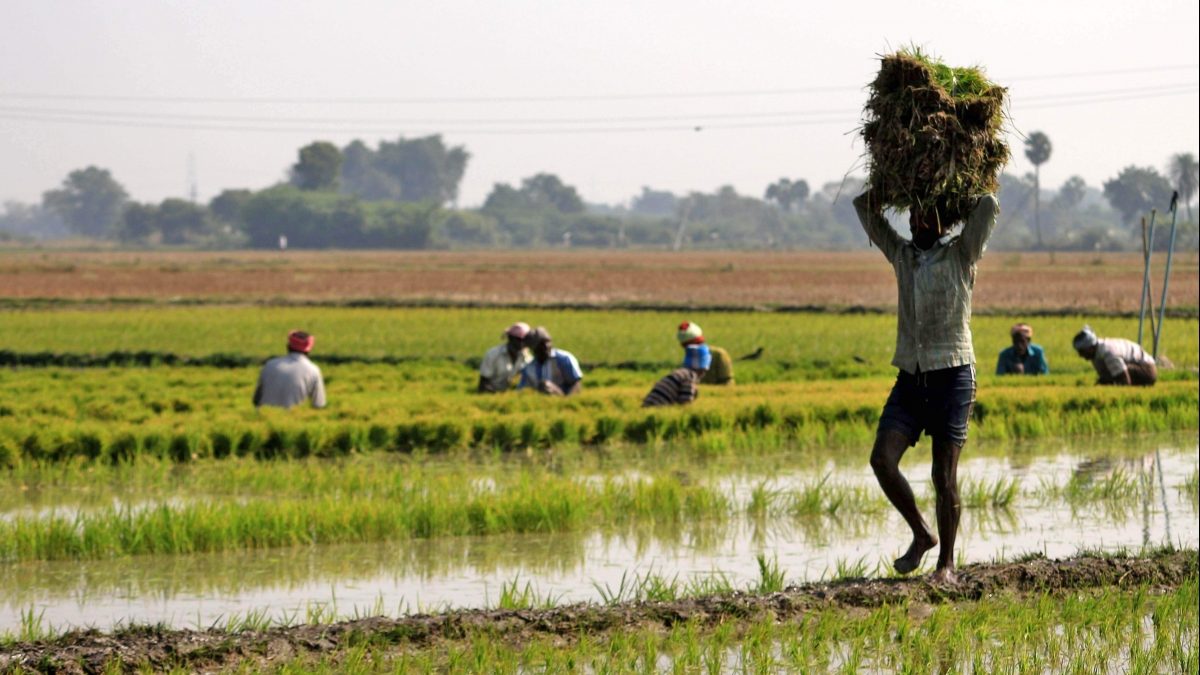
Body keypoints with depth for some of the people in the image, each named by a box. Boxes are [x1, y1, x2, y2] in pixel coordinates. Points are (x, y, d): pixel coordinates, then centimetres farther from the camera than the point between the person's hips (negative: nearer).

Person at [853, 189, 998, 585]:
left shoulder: (961, 255, 2)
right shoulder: (902, 255, 14)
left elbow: (988, 207, -11)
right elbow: (865, 206, 22)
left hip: (951, 377, -4)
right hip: (910, 378, 4)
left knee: (944, 476, -2)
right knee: (882, 459, -11)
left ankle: (946, 564, 8)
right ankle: (921, 534, 8)